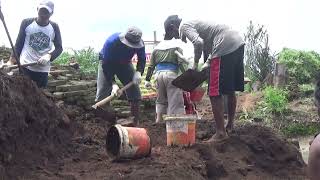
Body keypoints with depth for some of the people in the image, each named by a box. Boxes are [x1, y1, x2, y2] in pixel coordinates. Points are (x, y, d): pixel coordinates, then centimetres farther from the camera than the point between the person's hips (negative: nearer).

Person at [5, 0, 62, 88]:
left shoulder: (54, 27, 3)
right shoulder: (27, 23, 1)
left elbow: (59, 48, 3)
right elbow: (19, 44, 5)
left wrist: (49, 56, -17)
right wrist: (11, 60, -5)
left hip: (43, 70, 1)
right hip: (25, 67, -1)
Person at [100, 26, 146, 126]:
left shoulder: (139, 43, -27)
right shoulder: (111, 42, -39)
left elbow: (142, 59, -12)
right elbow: (106, 65, -35)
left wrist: (138, 72, -32)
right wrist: (113, 84, -44)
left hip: (125, 63, 4)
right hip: (108, 63, -3)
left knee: (134, 91, -4)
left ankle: (136, 123, 4)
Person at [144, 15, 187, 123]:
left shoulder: (157, 47, 13)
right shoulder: (176, 46, -1)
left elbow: (151, 66, 13)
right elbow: (181, 64, -10)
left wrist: (147, 80, 16)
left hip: (159, 74, 5)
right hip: (171, 74, -5)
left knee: (160, 98, 20)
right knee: (174, 99, -1)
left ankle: (158, 118, 20)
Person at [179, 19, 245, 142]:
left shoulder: (185, 27, 2)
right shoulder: (197, 23, 29)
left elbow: (198, 43, -15)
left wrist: (195, 64, -4)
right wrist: (208, 63, 24)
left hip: (225, 47, -9)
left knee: (215, 93, -3)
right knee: (230, 90, 18)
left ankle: (221, 133, -1)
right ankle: (230, 126, 31)